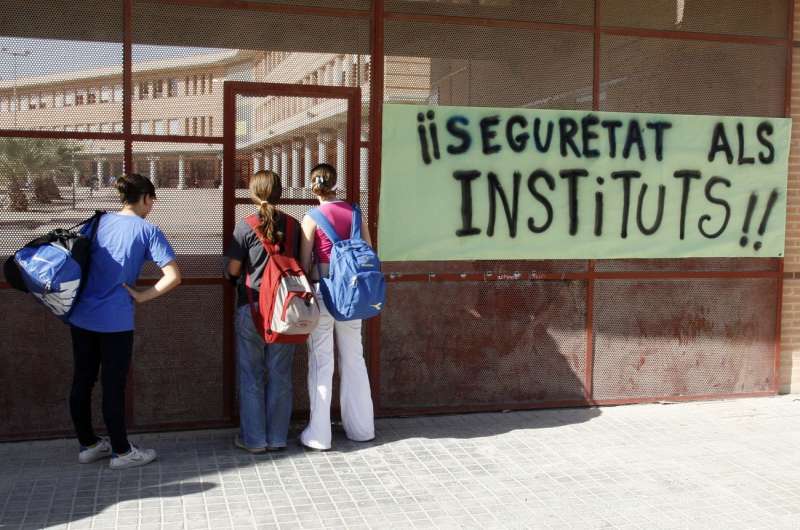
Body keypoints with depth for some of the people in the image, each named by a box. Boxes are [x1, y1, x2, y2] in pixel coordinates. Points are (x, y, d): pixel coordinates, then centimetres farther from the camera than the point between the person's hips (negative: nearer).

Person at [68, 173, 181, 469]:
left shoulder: (99, 221, 7)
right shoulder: (147, 230, -6)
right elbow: (173, 277, -15)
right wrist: (142, 296, -6)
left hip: (81, 316, 5)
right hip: (115, 320, -5)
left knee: (82, 381, 14)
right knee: (113, 387, 4)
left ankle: (88, 445, 29)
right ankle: (121, 452, 16)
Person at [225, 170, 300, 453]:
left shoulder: (245, 226, -9)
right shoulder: (292, 225, 0)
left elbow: (233, 270, -8)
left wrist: (236, 278, 14)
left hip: (252, 306, -3)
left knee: (251, 375, 9)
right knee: (280, 375, 11)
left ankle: (253, 439, 15)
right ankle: (277, 437, 19)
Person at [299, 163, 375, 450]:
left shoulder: (312, 218, -9)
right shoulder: (355, 213, 2)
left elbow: (304, 263, -6)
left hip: (322, 292, -4)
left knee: (321, 362, 4)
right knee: (354, 359, 14)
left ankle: (318, 434, 8)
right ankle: (361, 428, 23)